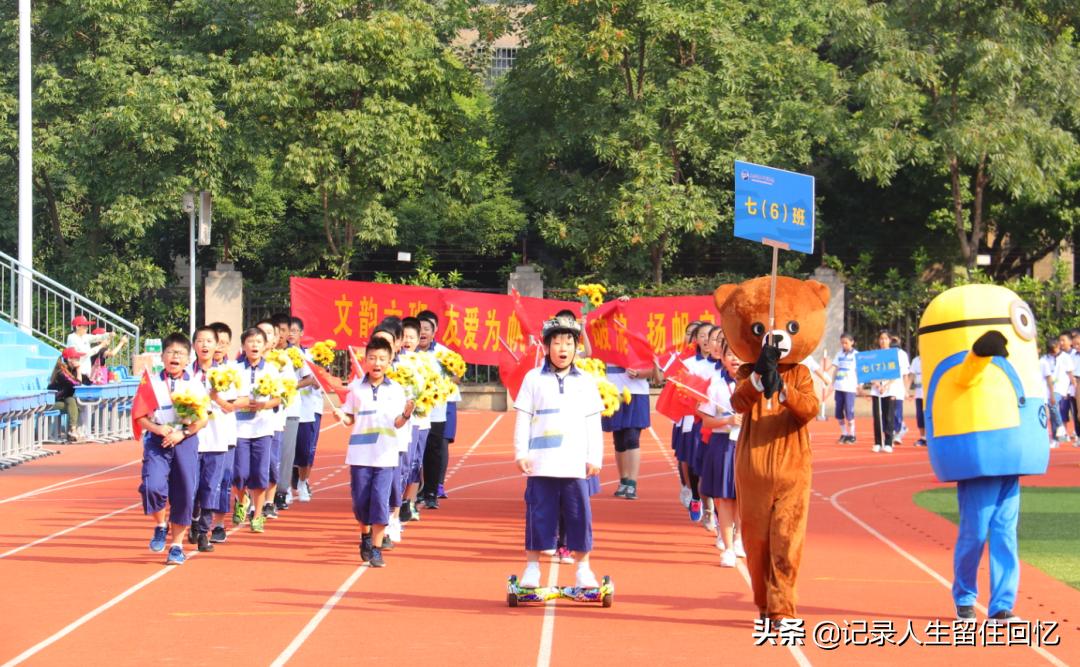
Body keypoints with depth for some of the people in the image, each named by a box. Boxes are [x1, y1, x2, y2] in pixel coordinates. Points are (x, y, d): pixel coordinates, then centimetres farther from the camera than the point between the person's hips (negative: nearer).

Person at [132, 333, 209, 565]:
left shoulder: (195, 385, 4)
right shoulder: (152, 382, 4)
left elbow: (203, 419, 0)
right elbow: (139, 416, 2)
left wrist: (182, 433, -14)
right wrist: (157, 428, -15)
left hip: (185, 441, 1)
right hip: (157, 442, -1)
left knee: (184, 494, 2)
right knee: (152, 486, -20)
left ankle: (177, 544, 17)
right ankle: (160, 525, 9)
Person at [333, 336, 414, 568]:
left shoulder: (396, 390, 3)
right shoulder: (356, 387, 4)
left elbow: (397, 423, 1)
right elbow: (350, 419, 9)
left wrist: (406, 414, -19)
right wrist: (341, 416, -13)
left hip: (385, 455, -1)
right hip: (360, 453, 1)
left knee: (380, 500, -8)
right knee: (360, 500, 7)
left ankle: (376, 549, -2)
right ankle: (365, 536, 34)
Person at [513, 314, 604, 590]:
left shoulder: (586, 382, 10)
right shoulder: (533, 379, 4)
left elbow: (594, 423, 10)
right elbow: (523, 420, 4)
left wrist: (595, 458, 5)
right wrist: (520, 453, -2)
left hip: (575, 464, 1)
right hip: (541, 464, -1)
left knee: (580, 515, 1)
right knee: (539, 516, 2)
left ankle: (583, 568, 10)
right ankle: (532, 567, 10)